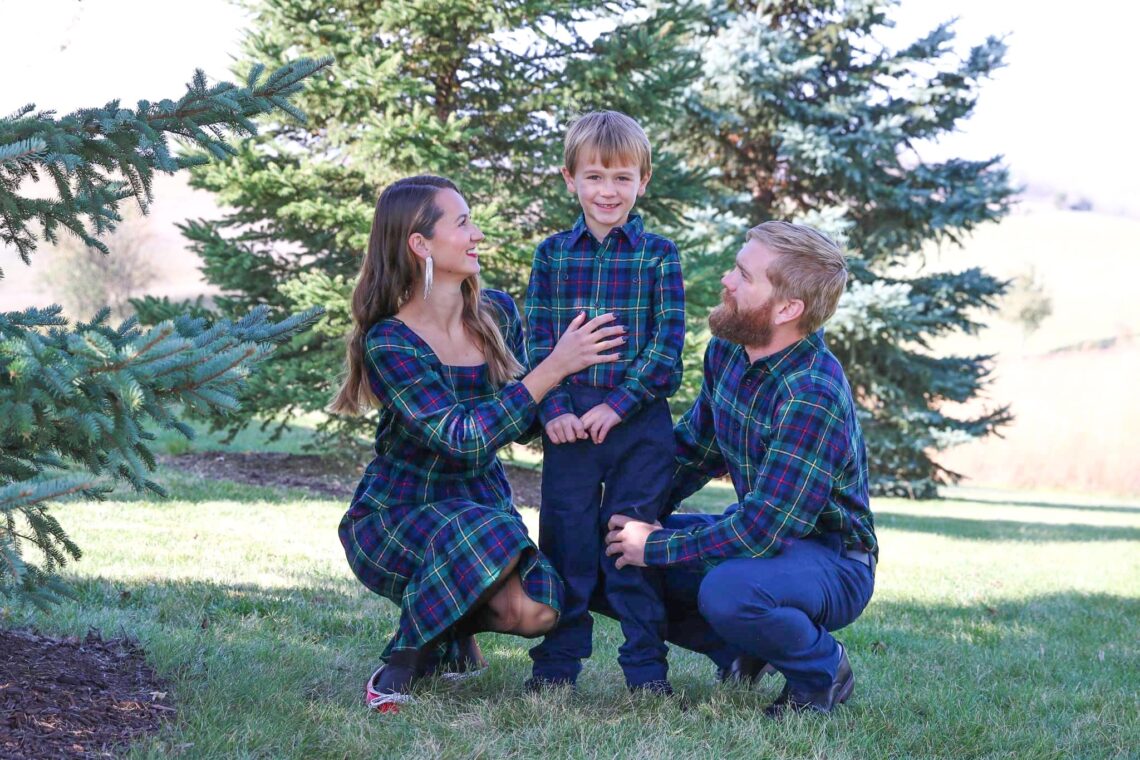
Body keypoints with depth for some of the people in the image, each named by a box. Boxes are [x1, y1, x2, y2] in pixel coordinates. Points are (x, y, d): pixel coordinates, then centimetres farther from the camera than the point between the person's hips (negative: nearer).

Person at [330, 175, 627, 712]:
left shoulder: (497, 314, -1)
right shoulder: (388, 343, -19)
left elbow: (519, 419, 8)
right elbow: (465, 440, -29)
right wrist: (554, 367, -30)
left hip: (483, 501, 5)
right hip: (396, 515, -5)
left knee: (533, 608, -25)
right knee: (479, 535, -38)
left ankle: (455, 630, 11)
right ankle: (400, 667, -14)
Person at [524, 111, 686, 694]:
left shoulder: (658, 255, 1)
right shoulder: (552, 254, 7)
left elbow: (668, 342, -4)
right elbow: (537, 339, 4)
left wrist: (619, 404, -14)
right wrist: (553, 409, -10)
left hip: (640, 421, -2)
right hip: (570, 419, 2)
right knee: (564, 537, 5)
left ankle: (646, 666, 11)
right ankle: (557, 662, 15)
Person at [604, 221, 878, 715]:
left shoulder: (812, 396, -30)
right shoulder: (727, 351, -3)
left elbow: (758, 531, -31)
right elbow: (693, 449, 12)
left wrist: (654, 546, -21)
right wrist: (639, 515, -3)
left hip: (830, 560, -8)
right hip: (762, 531, 8)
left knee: (727, 590, -38)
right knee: (618, 553, -2)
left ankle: (822, 669, -7)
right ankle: (742, 652, 13)